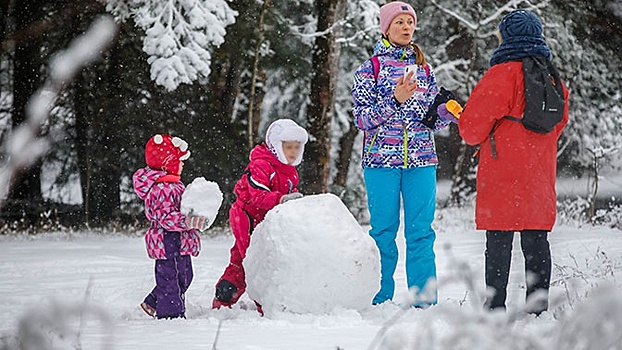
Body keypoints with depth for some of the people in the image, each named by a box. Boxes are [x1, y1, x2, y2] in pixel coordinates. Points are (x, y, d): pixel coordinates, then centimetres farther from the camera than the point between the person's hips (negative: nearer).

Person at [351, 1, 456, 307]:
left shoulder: (424, 70, 15)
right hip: (382, 159, -3)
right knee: (384, 230, 0)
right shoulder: (370, 69, 3)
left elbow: (431, 121, 16)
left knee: (422, 230, -1)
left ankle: (425, 301, 2)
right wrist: (395, 101, -17)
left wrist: (447, 113, -5)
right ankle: (380, 301, 7)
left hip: (421, 160, 3)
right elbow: (363, 118, -5)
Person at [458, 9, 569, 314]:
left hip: (502, 176, -6)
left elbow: (472, 126, -9)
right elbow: (559, 123, 22)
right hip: (540, 175, 6)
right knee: (536, 243, 8)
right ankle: (538, 309, 8)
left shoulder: (502, 74, -11)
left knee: (499, 243, -3)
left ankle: (495, 307, -4)